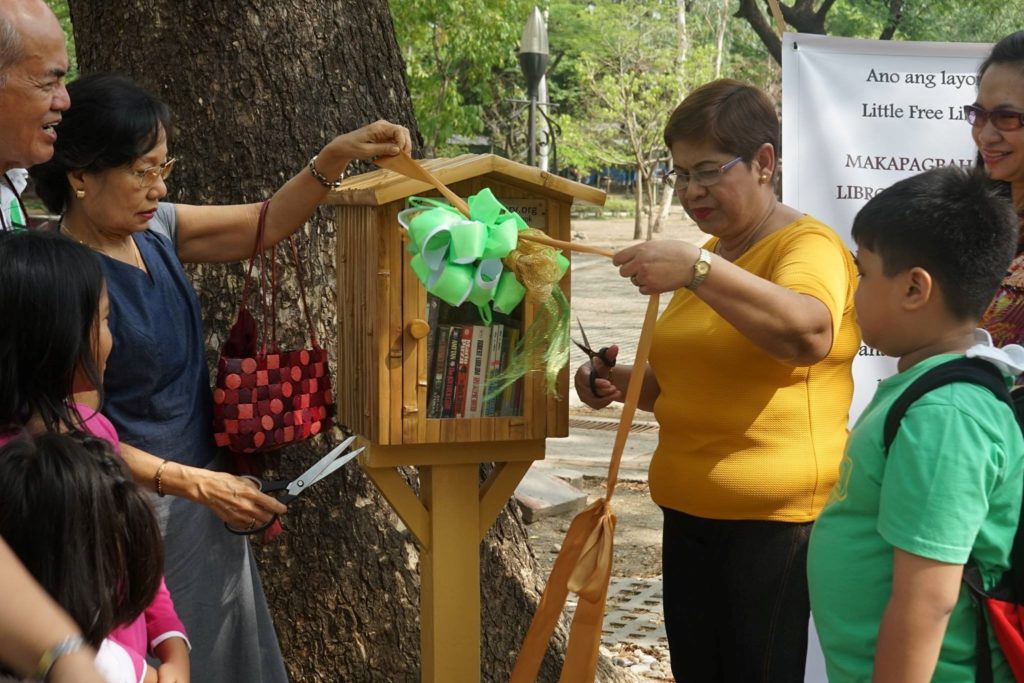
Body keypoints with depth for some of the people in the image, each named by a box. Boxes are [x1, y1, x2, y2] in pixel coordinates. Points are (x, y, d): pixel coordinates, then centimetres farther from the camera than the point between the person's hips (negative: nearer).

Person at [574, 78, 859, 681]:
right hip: (691, 518, 8)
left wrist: (698, 270, -39)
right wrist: (627, 383, 8)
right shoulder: (709, 255, 15)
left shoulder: (808, 246, -9)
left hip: (777, 526, -8)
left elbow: (809, 333, -32)